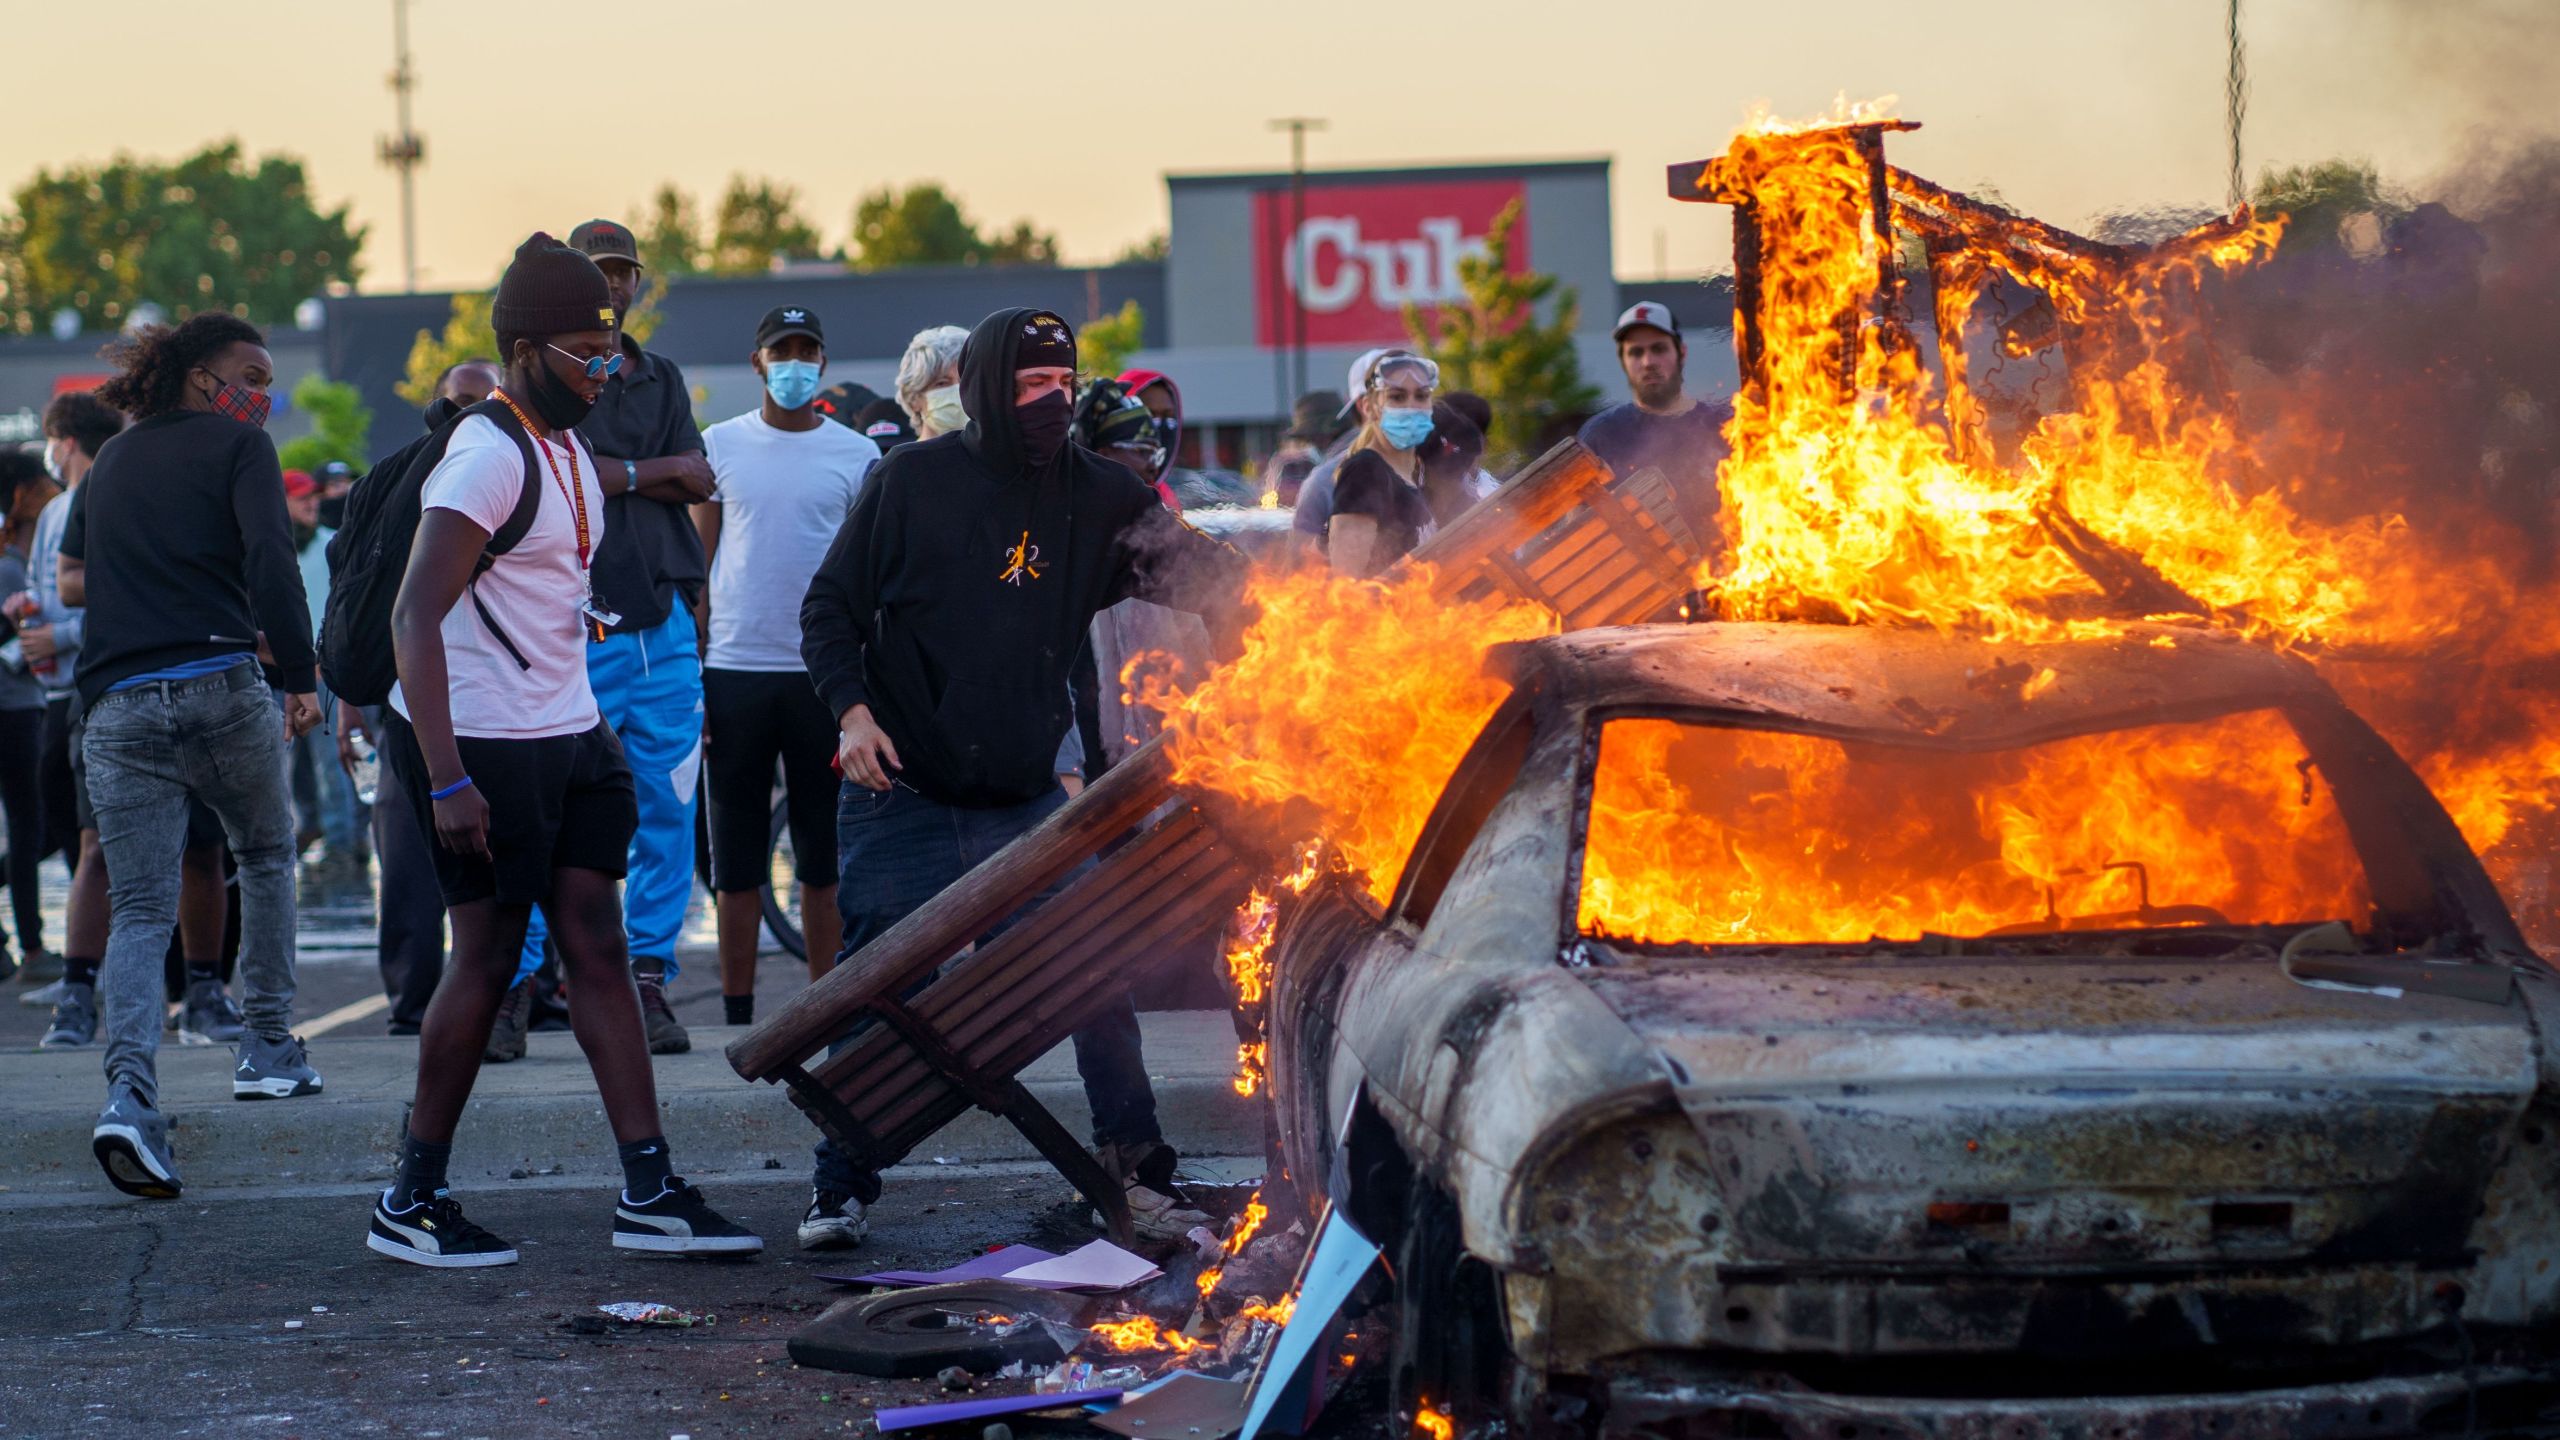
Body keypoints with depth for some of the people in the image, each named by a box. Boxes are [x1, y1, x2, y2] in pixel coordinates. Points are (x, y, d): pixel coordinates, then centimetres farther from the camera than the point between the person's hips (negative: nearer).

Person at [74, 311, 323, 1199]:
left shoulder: (108, 465, 22)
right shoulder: (237, 446, 3)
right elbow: (269, 562, -12)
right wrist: (299, 677, -10)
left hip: (117, 705, 4)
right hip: (219, 689, -3)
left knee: (140, 910, -1)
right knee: (265, 855, 23)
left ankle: (129, 1088, -24)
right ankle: (268, 1048, 25)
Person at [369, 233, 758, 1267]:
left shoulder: (566, 446, 13)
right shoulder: (489, 455, -17)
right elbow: (414, 616, -23)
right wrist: (445, 777, -28)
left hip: (567, 735, 9)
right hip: (482, 745, -9)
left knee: (597, 943, 5)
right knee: (489, 955, -2)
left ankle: (649, 1194, 5)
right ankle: (411, 1203, 10)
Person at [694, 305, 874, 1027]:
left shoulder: (856, 454, 6)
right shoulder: (720, 445, 6)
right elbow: (698, 566, 8)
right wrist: (688, 677, 0)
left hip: (822, 672, 0)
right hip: (733, 670, 0)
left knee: (823, 857, 3)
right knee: (736, 856, 3)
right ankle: (738, 1013, 9)